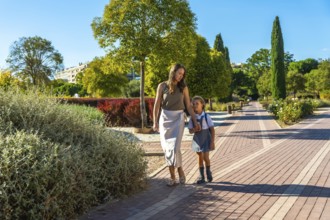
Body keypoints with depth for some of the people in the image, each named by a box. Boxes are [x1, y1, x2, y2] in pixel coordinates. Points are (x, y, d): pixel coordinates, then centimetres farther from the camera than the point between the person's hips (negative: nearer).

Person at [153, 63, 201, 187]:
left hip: (178, 118, 0)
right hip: (165, 118, 1)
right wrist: (155, 122, -4)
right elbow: (157, 105, 1)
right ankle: (172, 177, 11)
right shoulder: (162, 86, 1)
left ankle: (180, 170, 13)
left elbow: (188, 106, 7)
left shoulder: (183, 88, 5)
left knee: (175, 147, -13)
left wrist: (195, 121, 3)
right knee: (167, 148, 1)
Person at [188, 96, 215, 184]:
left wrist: (212, 142, -11)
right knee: (200, 158, 7)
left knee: (206, 157, -2)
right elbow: (190, 130, 1)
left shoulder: (206, 117, -12)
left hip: (206, 139, -2)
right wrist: (194, 130, -22)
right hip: (197, 139, 2)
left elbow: (212, 130, -8)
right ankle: (201, 176, 18)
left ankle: (208, 173, 26)